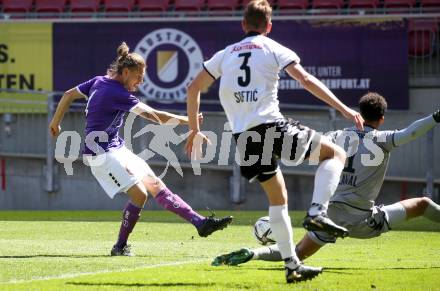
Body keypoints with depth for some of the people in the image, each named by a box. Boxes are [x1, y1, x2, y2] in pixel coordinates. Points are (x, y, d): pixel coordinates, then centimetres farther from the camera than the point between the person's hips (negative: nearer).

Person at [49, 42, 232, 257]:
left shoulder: (99, 82, 8)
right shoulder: (117, 92, -20)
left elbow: (69, 95, 19)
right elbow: (153, 115, -25)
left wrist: (55, 123, 31)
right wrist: (186, 121, -21)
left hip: (117, 150, 10)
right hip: (102, 154, -10)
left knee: (156, 186, 1)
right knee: (139, 193, -19)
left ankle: (200, 223, -4)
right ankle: (120, 246, -3)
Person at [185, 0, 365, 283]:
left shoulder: (226, 54, 19)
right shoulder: (273, 49, 6)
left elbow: (194, 88, 19)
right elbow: (306, 80, -5)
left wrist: (195, 129, 28)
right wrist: (343, 108, -5)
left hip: (244, 137, 5)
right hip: (271, 125, -5)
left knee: (277, 197, 18)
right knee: (335, 153, 6)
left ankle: (292, 265, 14)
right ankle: (317, 212, -15)